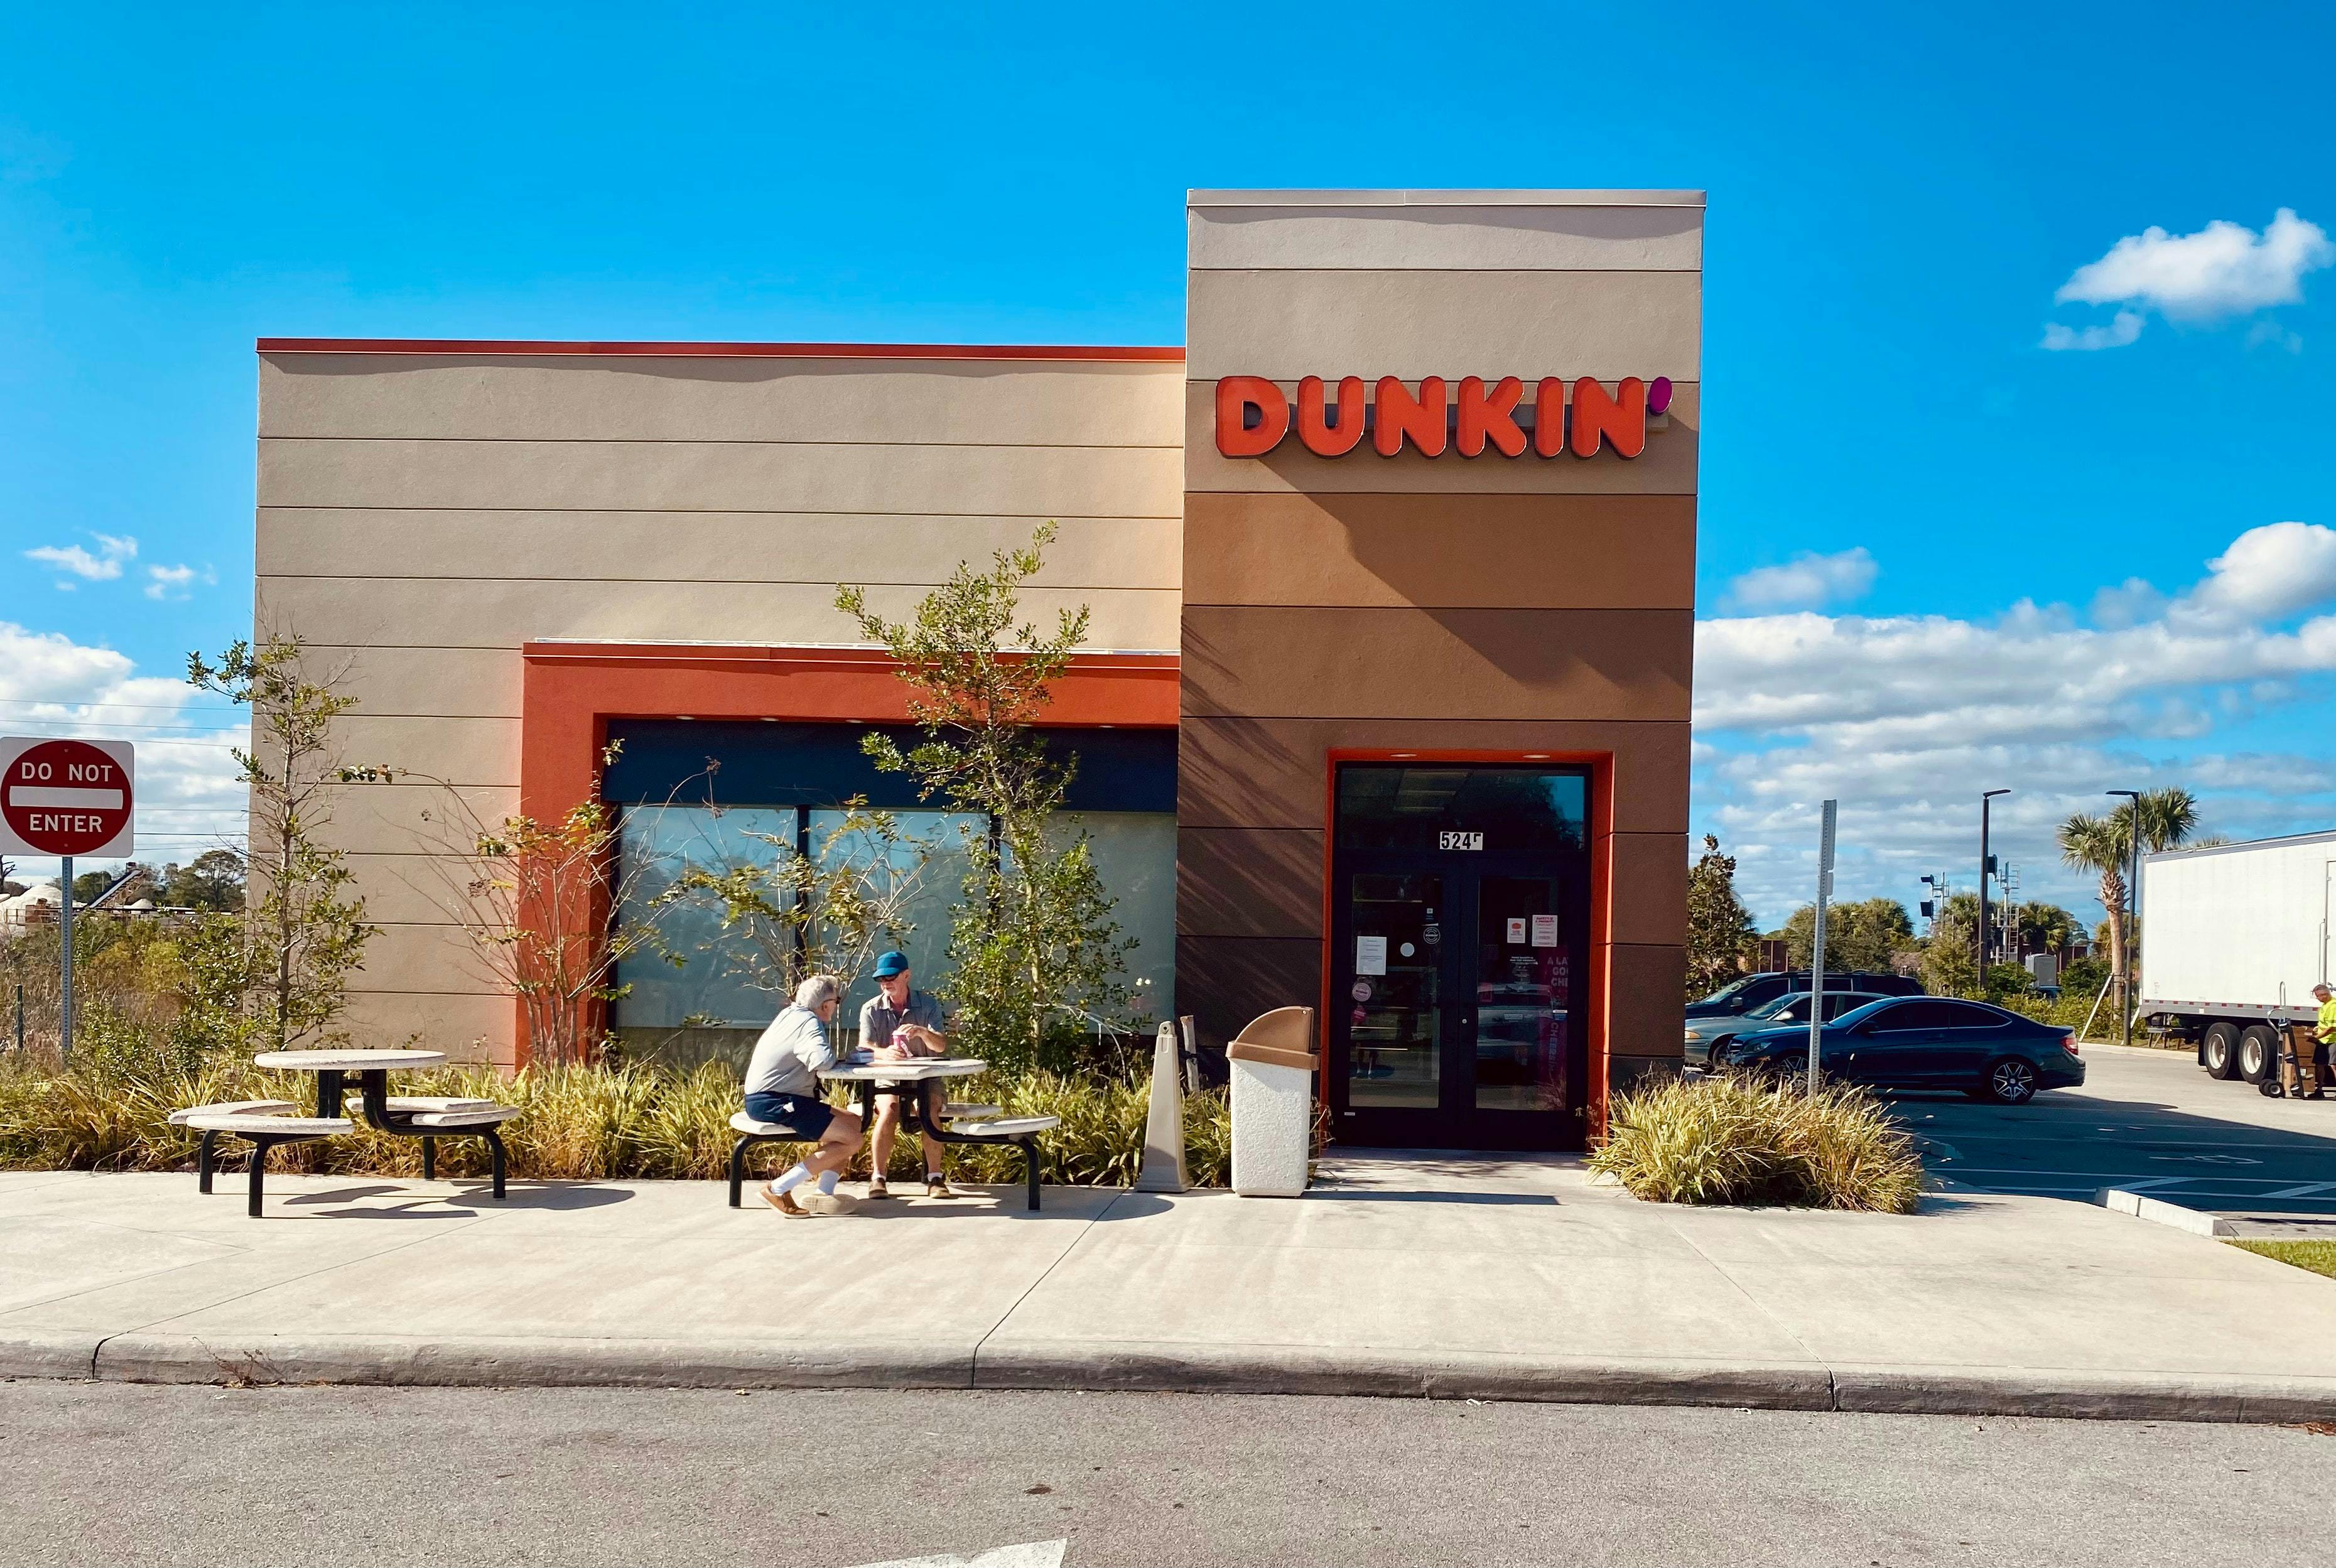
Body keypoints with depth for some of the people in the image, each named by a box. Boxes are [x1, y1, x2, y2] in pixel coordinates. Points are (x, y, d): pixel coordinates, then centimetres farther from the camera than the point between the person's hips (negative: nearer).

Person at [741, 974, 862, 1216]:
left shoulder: (791, 1014, 14)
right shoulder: (809, 1023, -16)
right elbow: (822, 1060, -32)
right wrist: (833, 1055, -9)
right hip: (773, 1102, -11)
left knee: (853, 1121, 12)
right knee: (850, 1140, -16)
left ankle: (823, 1194, 3)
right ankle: (779, 1189, -15)